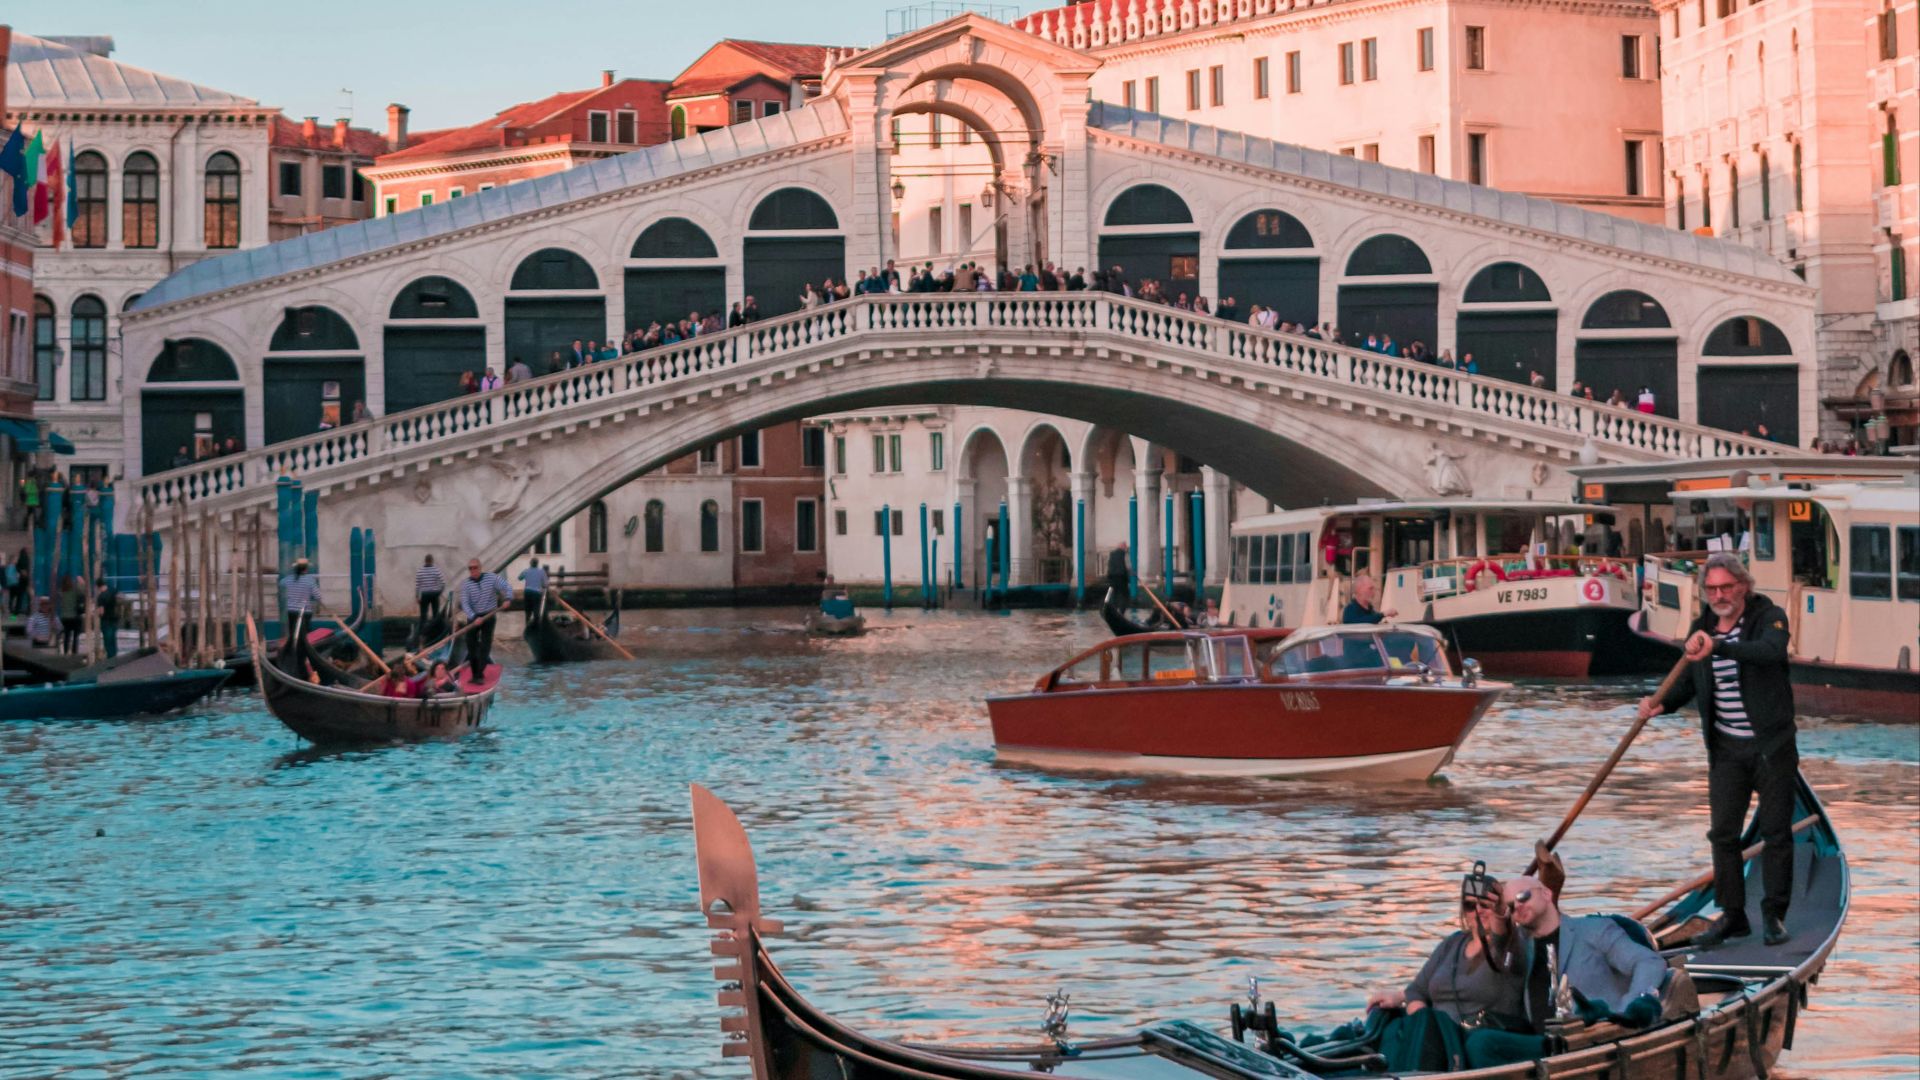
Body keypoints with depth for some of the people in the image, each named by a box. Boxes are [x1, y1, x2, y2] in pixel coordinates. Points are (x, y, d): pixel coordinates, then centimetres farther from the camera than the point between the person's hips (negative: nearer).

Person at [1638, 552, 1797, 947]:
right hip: (1726, 748, 4)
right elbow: (1688, 682, 13)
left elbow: (1770, 651, -32)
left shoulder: (1768, 617, -10)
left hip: (1772, 745, -4)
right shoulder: (1701, 628, 6)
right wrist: (1661, 703, -7)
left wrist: (1718, 648, -43)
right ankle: (1732, 914, 12)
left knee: (1776, 831, 3)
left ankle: (1775, 914, 13)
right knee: (1723, 832, 3)